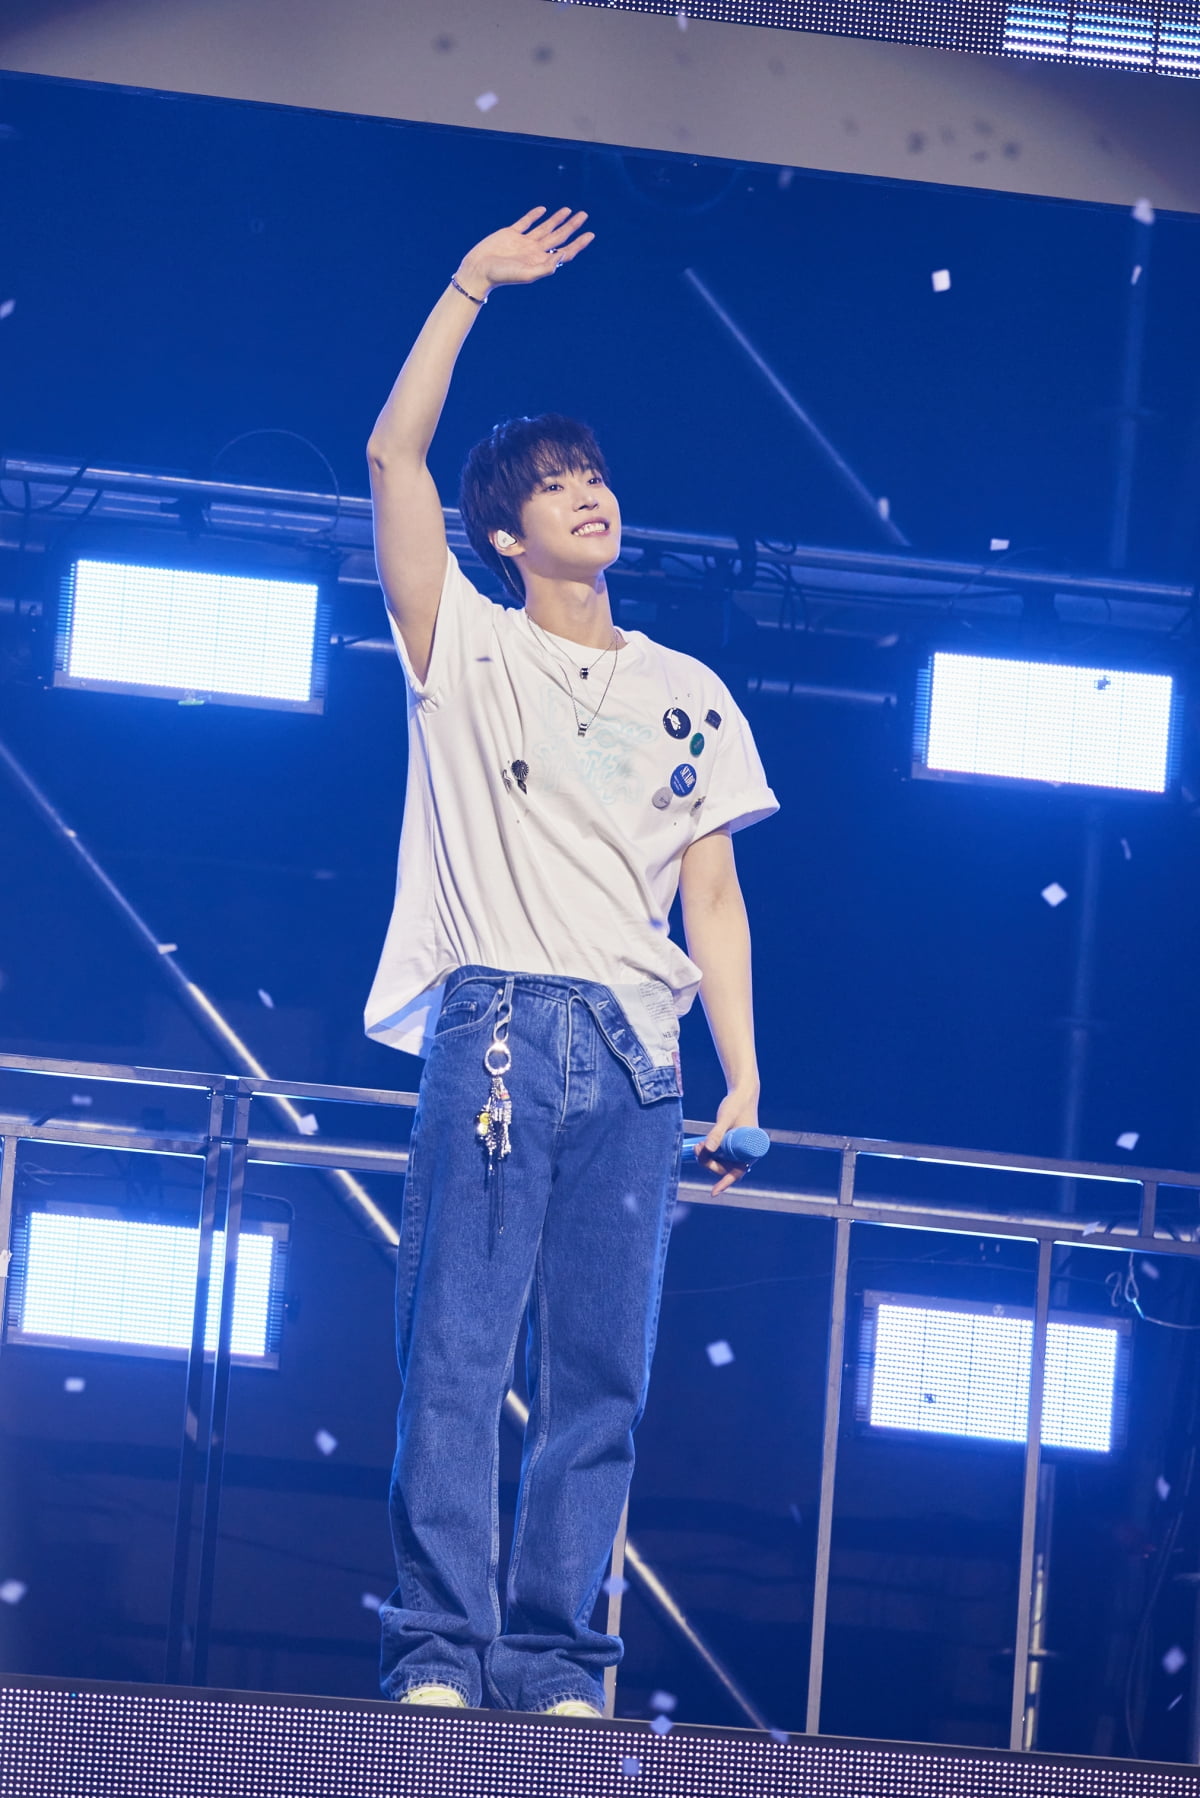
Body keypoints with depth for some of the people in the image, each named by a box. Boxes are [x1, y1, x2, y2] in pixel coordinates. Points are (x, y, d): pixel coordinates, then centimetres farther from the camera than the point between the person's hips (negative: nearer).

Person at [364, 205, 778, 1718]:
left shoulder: (689, 698, 21)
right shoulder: (468, 648, 13)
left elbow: (712, 890, 15)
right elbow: (395, 453, 3)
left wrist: (742, 1073, 5)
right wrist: (470, 288, 4)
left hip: (638, 1050, 3)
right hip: (496, 1024, -3)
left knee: (601, 1372, -3)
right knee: (459, 1348, -11)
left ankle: (553, 1665, -3)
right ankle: (439, 1651, -12)